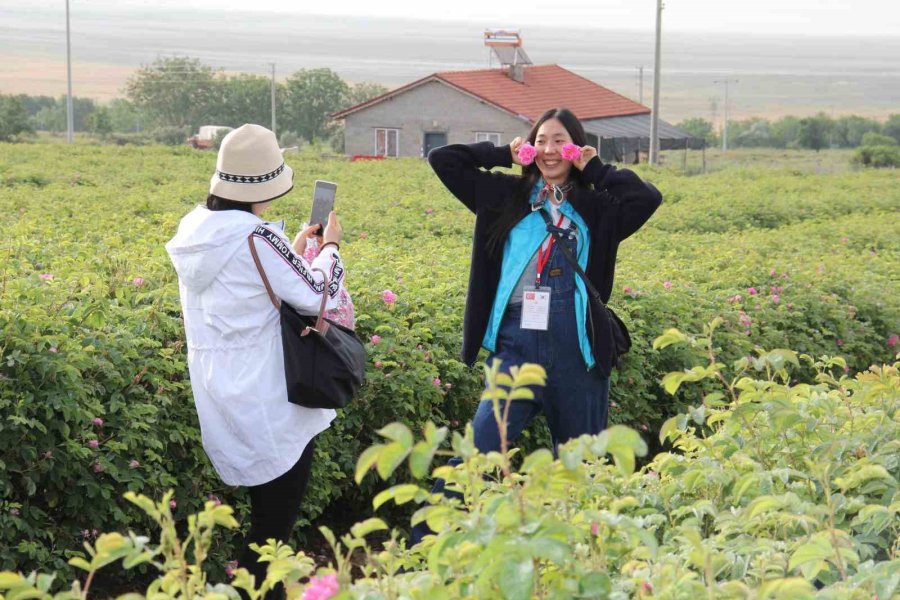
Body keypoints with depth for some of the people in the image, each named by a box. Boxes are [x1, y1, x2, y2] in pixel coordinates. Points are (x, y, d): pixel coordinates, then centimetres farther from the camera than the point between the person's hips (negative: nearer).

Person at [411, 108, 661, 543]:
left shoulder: (596, 207, 8)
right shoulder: (507, 196, 12)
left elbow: (648, 198, -10)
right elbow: (442, 159, 12)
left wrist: (597, 170, 1)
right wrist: (504, 155, 10)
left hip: (576, 349, 0)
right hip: (517, 344, 0)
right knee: (478, 449, -12)